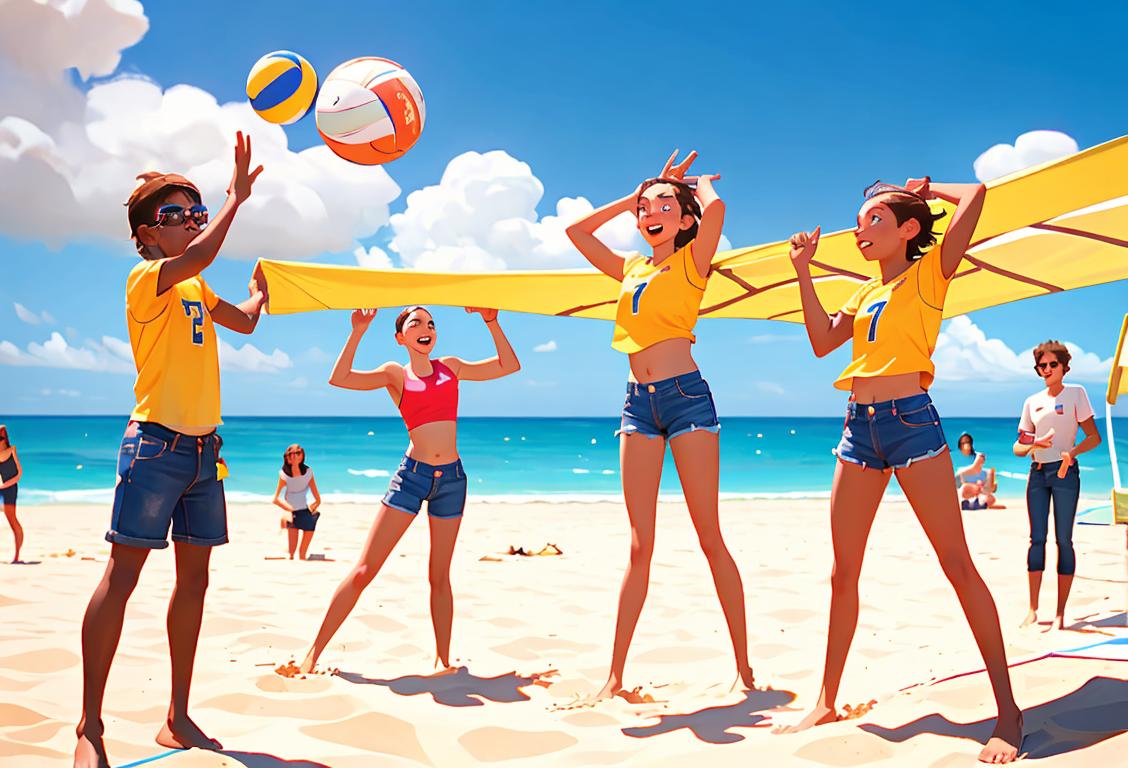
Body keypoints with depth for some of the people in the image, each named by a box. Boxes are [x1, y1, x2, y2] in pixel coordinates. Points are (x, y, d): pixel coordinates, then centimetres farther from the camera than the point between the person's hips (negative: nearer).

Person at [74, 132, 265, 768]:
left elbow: (246, 321, 30)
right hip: (157, 442, -8)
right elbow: (195, 257, -25)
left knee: (195, 579, 8)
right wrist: (236, 197, -20)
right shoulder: (146, 278, -5)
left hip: (204, 449, 8)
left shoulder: (197, 290, 19)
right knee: (123, 575, -8)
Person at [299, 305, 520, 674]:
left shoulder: (451, 367, 12)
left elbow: (509, 366, 13)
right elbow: (339, 378, -11)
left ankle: (444, 660, 19)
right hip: (411, 474, -3)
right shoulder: (396, 374, 3)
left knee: (439, 575, 11)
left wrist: (491, 321, 6)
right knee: (365, 569, -5)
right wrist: (358, 332, -15)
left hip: (451, 477, 3)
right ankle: (314, 652, 3)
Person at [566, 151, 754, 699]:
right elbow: (576, 231, 24)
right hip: (639, 404, 5)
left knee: (710, 537, -3)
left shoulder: (692, 261, 3)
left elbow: (715, 207, -15)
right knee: (639, 546, 4)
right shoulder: (630, 268, 18)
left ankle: (744, 668, 6)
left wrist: (699, 184, 7)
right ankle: (615, 676, 6)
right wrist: (634, 195, 21)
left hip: (685, 395, -5)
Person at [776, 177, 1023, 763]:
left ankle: (1008, 712, 0)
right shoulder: (865, 292, 20)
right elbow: (823, 342, 11)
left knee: (958, 564, -7)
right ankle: (826, 703, 17)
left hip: (910, 420, -6)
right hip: (859, 427, 6)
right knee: (843, 572, 7)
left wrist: (926, 189, 10)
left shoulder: (930, 272, 2)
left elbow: (975, 195, -8)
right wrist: (803, 271, 10)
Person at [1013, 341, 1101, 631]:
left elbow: (1094, 437, -3)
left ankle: (1060, 613, 0)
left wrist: (1072, 452, -21)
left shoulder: (1075, 393, 2)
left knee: (1063, 539, -3)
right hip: (1037, 473, 3)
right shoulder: (1032, 401, 12)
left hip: (1065, 472, -3)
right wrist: (1034, 445, -9)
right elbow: (1018, 447, 13)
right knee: (1037, 538, 1)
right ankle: (1033, 609, 6)